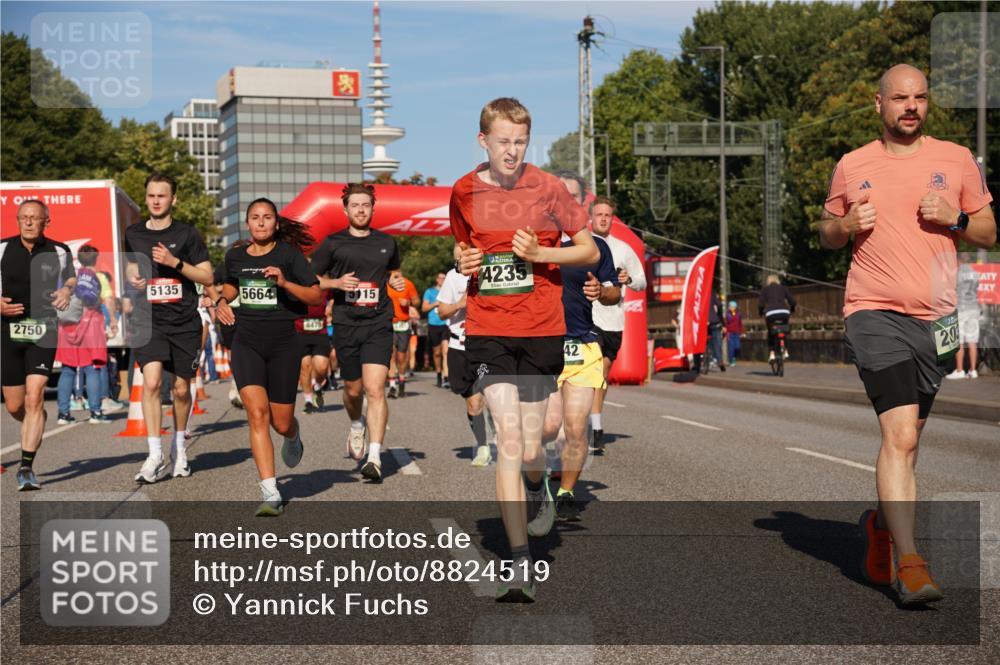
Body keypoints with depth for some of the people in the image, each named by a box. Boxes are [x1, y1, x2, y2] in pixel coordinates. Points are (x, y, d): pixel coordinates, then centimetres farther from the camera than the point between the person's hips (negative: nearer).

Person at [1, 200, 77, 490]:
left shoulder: (59, 252, 2)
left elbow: (71, 276, 21)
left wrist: (67, 289, -2)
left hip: (43, 332, -1)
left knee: (34, 399, -16)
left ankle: (27, 467, -13)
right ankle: (34, 429, 42)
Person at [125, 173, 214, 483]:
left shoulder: (187, 234, 0)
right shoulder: (134, 234, 9)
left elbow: (207, 277, -1)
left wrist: (175, 262, -15)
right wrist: (133, 277, 3)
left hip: (185, 322, 0)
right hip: (148, 320, 0)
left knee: (181, 388, 8)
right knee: (152, 382, -18)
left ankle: (179, 446, 31)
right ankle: (155, 455, -16)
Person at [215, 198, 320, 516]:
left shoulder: (289, 254, -3)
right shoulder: (235, 256, 8)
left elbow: (318, 298, -6)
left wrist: (285, 283, -20)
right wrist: (222, 302, 9)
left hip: (283, 343, -2)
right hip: (246, 343, 2)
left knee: (281, 423, 5)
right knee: (257, 413, -16)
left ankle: (294, 437, 46)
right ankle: (271, 495, -16)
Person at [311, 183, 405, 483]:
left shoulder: (387, 242, 9)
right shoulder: (333, 243, 3)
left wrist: (397, 281, 4)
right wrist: (336, 282, -10)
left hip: (379, 324, -1)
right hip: (345, 324, 1)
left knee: (375, 389, -14)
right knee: (353, 389, 12)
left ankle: (375, 458, -17)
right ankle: (357, 426, 46)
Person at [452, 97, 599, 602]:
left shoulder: (547, 187, -2)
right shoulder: (464, 192, 5)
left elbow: (589, 251, 3)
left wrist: (538, 253, -13)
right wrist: (465, 262, 0)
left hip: (542, 331, -1)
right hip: (488, 330, 1)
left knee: (530, 450, 3)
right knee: (508, 439, -11)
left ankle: (537, 486, 42)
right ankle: (521, 565, -8)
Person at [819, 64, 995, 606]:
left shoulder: (956, 160, 10)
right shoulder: (852, 167, 9)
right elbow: (826, 234, 20)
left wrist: (954, 219, -6)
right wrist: (844, 226, -3)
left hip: (934, 318, 3)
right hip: (874, 314, -2)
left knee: (905, 438, 12)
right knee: (901, 434, -17)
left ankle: (881, 522, 38)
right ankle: (909, 562, -17)